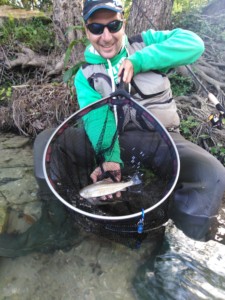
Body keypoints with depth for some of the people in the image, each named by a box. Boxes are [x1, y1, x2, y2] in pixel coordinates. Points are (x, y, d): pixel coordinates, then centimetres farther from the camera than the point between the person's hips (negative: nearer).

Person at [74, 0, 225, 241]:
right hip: (116, 143, 1)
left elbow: (193, 43, -9)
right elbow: (97, 118, -13)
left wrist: (138, 61, -17)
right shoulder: (85, 76, 4)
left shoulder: (145, 43, 7)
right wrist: (110, 157, -32)